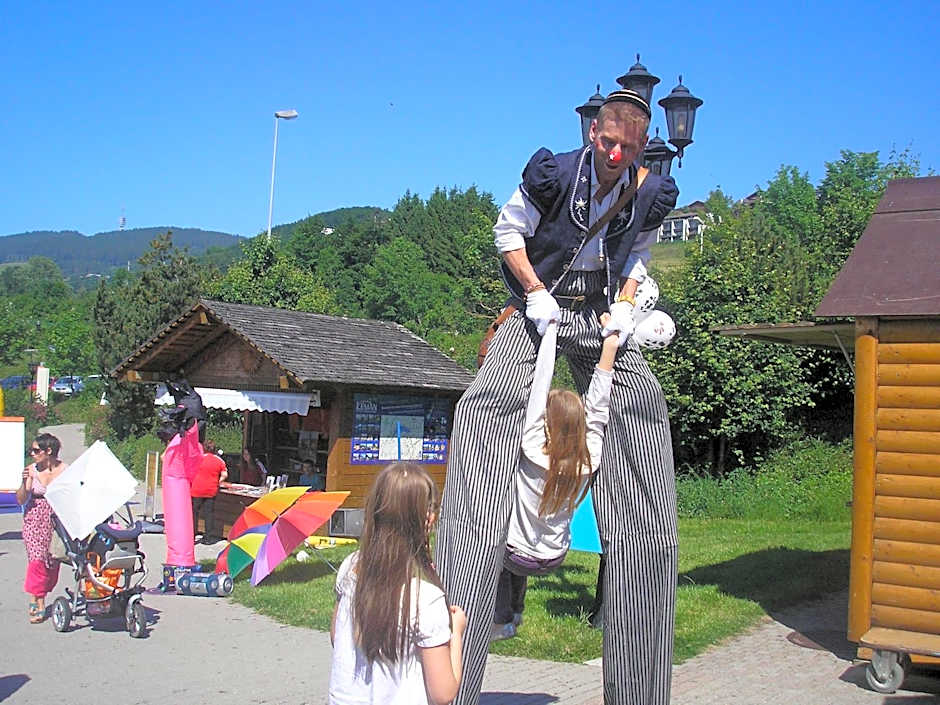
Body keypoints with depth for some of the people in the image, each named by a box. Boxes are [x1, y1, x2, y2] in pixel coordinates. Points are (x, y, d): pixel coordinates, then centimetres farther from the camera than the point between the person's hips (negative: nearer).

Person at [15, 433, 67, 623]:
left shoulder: (65, 470, -4)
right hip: (35, 519, 0)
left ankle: (36, 597, 24)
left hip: (58, 519, 0)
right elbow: (21, 500, -2)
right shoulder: (32, 470, -3)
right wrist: (24, 482, -18)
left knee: (53, 561, 2)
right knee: (37, 558, -11)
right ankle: (39, 605, -4)